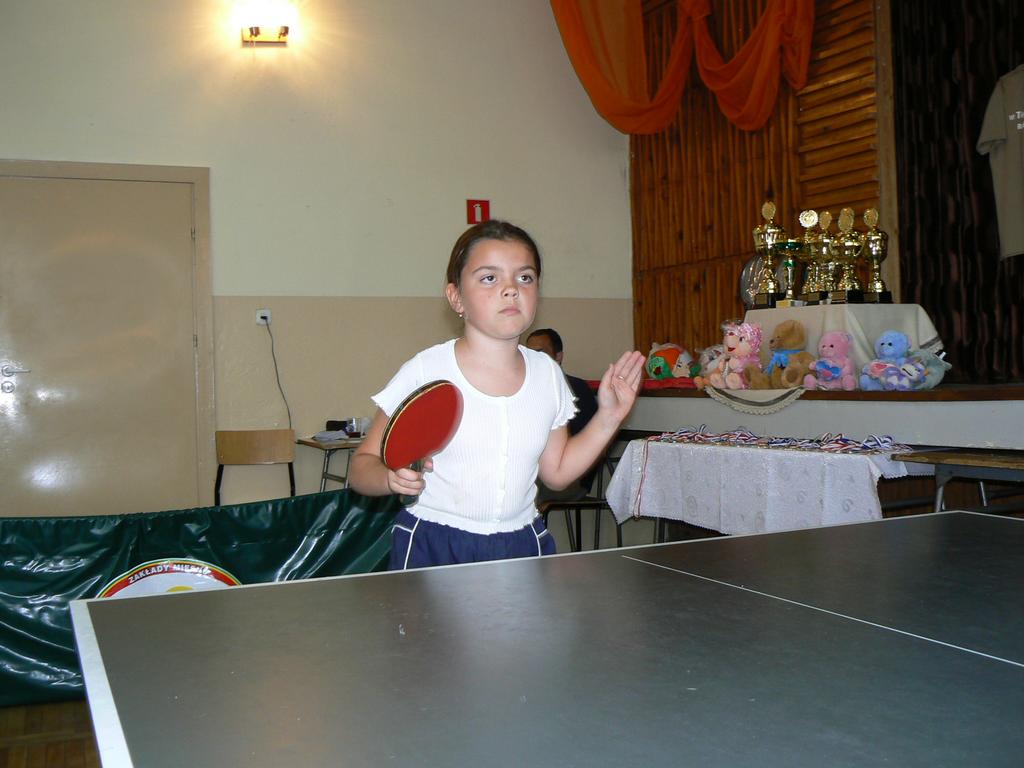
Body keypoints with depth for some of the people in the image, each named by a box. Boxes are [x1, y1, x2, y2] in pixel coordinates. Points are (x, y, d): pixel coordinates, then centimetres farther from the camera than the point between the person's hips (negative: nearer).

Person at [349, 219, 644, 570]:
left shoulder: (547, 373, 2)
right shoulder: (426, 371, -11)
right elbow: (363, 463, -6)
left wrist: (607, 419, 4)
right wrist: (393, 478, -26)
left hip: (522, 544, 4)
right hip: (433, 546, -3)